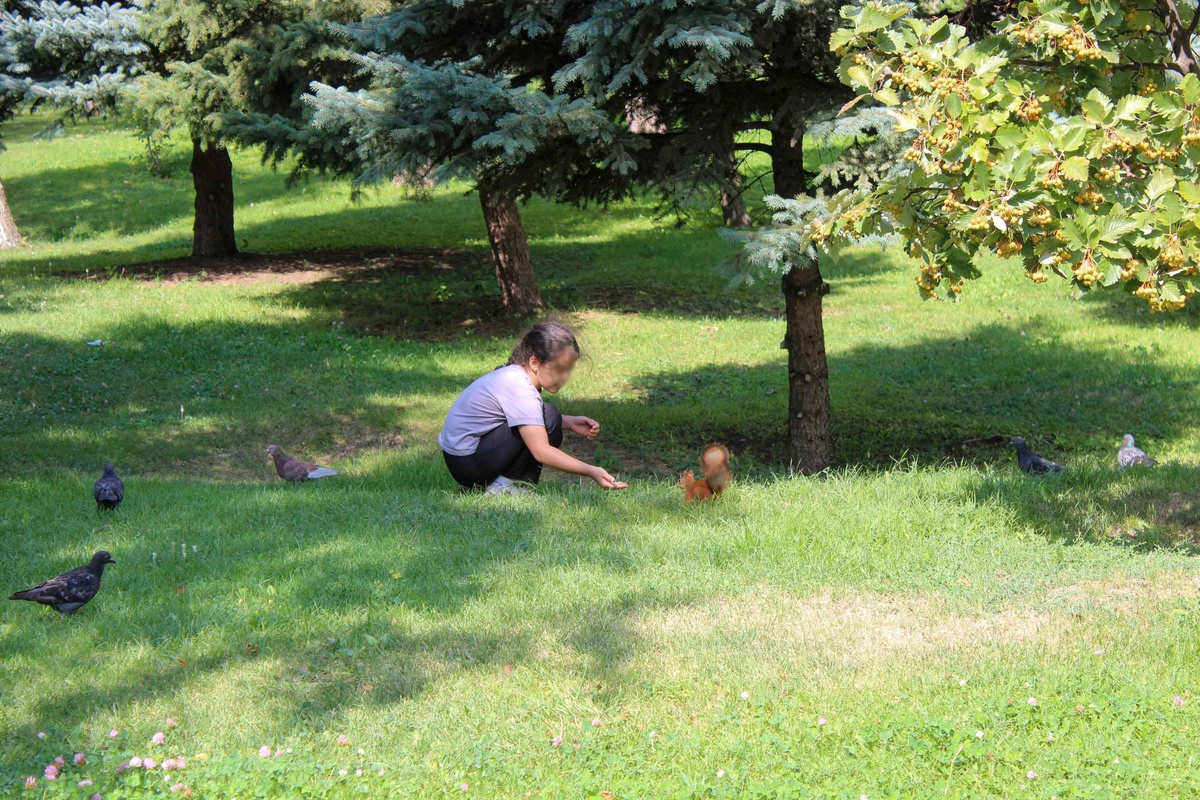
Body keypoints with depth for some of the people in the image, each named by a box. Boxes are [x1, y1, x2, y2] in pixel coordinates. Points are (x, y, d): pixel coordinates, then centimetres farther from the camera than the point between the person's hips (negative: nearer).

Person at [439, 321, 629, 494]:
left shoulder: (513, 374, 6)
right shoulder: (518, 389, -24)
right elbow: (541, 452, -30)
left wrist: (570, 422, 5)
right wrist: (591, 471, -31)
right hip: (466, 462, -10)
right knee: (549, 419, -19)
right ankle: (503, 486, -11)